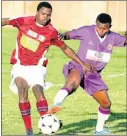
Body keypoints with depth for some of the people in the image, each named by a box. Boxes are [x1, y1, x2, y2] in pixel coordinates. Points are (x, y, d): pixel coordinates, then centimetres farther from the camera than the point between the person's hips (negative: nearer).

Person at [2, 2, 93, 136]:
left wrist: (82, 64, 5)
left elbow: (65, 48, 5)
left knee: (38, 90, -24)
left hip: (37, 67, 0)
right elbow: (6, 21, 8)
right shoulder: (24, 21, -7)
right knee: (23, 89, -20)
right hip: (20, 65, 1)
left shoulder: (51, 32, -7)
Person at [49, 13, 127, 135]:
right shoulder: (86, 31, -14)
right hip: (78, 68, -5)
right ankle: (55, 105, -59)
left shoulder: (112, 38, -1)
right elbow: (69, 35, -7)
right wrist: (63, 36, -32)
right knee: (73, 83, -41)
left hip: (93, 75, 6)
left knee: (106, 103, 7)